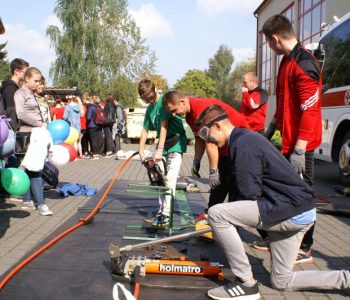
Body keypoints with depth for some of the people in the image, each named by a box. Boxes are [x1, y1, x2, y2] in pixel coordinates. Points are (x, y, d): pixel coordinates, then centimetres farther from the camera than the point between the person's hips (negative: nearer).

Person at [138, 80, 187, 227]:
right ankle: (161, 212, 18)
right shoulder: (150, 108, 10)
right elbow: (145, 130, 14)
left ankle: (166, 215, -11)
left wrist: (159, 150, -25)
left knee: (170, 179, -13)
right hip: (163, 143, 9)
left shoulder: (164, 101, -15)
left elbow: (164, 126, -21)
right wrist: (141, 151, 8)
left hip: (176, 141, -9)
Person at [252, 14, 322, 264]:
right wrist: (272, 128, 27)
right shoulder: (287, 61, 13)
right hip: (287, 141, 10)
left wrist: (299, 150, -24)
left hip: (300, 145, -9)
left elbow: (310, 110, -23)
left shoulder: (304, 64, -18)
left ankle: (304, 250, 13)